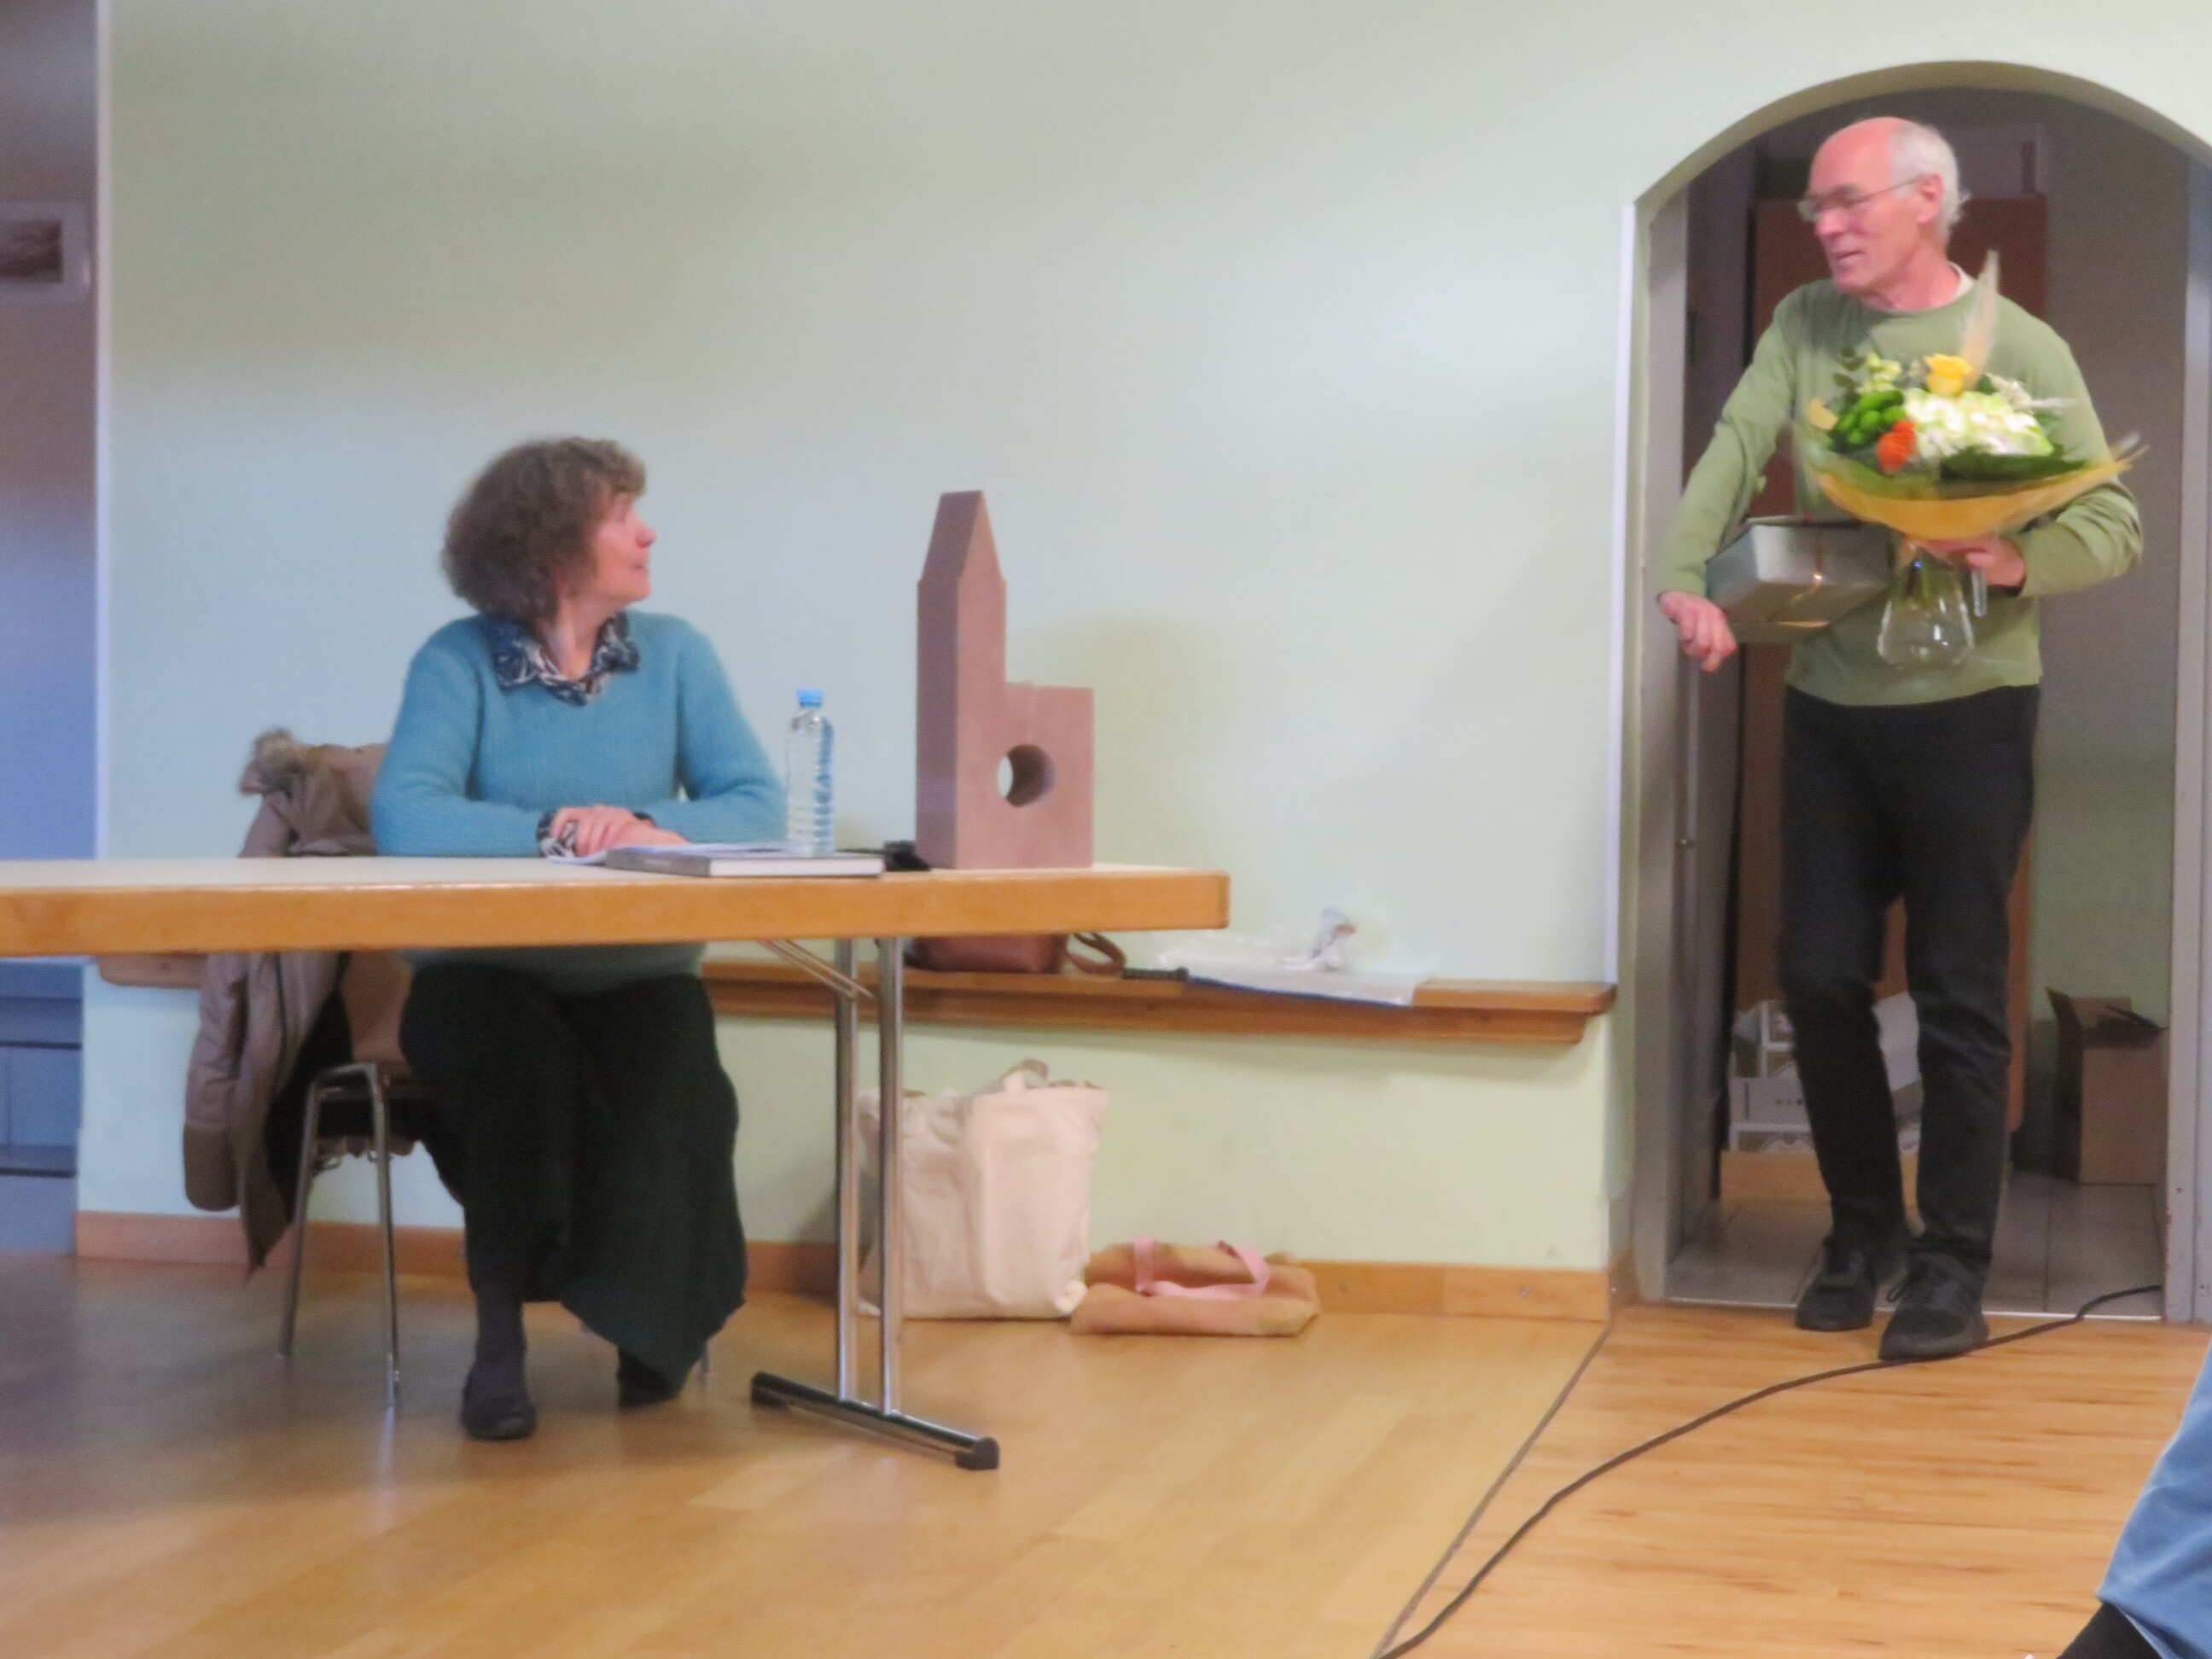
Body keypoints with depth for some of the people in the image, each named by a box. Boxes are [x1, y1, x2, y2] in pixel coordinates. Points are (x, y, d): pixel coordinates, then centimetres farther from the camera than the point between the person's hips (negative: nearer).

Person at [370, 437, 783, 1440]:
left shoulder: (674, 654, 6)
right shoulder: (460, 661, -3)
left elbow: (758, 806, -5)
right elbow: (404, 817, -18)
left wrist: (653, 826, -23)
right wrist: (554, 828, -25)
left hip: (636, 973, 2)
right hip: (488, 972, -2)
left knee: (673, 1083, -27)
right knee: (525, 1068, -33)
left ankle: (655, 1325, -1)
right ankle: (500, 1331, -17)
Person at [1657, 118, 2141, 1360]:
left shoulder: (2020, 349, -6)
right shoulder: (1806, 326, 7)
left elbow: (2118, 525, -8)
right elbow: (1735, 451, -7)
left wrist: (2019, 563, -28)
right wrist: (1686, 578, -24)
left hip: (1967, 708, -4)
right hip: (1830, 704, 4)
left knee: (1959, 995, 1)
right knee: (1822, 978, 7)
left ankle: (1953, 1271, 11)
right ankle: (1864, 1227, 26)